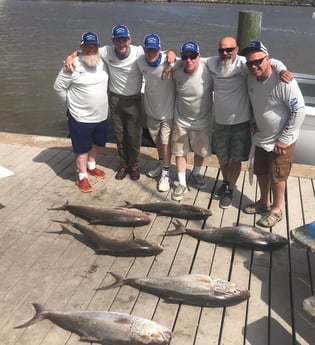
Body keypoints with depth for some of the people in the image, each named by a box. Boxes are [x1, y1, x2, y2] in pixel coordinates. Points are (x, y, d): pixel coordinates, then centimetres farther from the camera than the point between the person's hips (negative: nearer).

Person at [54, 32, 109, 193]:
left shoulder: (102, 63, 0)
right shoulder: (73, 65, -18)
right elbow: (58, 86, -11)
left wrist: (102, 102, 13)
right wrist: (71, 103, -4)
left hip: (102, 115, 6)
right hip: (81, 118, -6)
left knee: (96, 143, 24)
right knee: (82, 149, 6)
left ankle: (91, 166, 46)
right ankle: (82, 177, 22)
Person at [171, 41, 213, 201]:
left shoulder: (208, 69, -26)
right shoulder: (176, 69, -17)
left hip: (202, 121, -1)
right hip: (181, 120, 1)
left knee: (201, 151, 20)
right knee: (180, 152, 10)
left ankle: (196, 173, 49)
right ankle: (182, 184, 27)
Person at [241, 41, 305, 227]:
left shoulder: (284, 82, -27)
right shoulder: (251, 79, -5)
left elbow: (299, 111, -22)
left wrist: (284, 139, -20)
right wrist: (254, 122, 2)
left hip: (281, 141, -7)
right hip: (261, 138, 7)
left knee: (277, 177, 7)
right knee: (261, 172, 20)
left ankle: (276, 210, 27)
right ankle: (264, 202, 42)